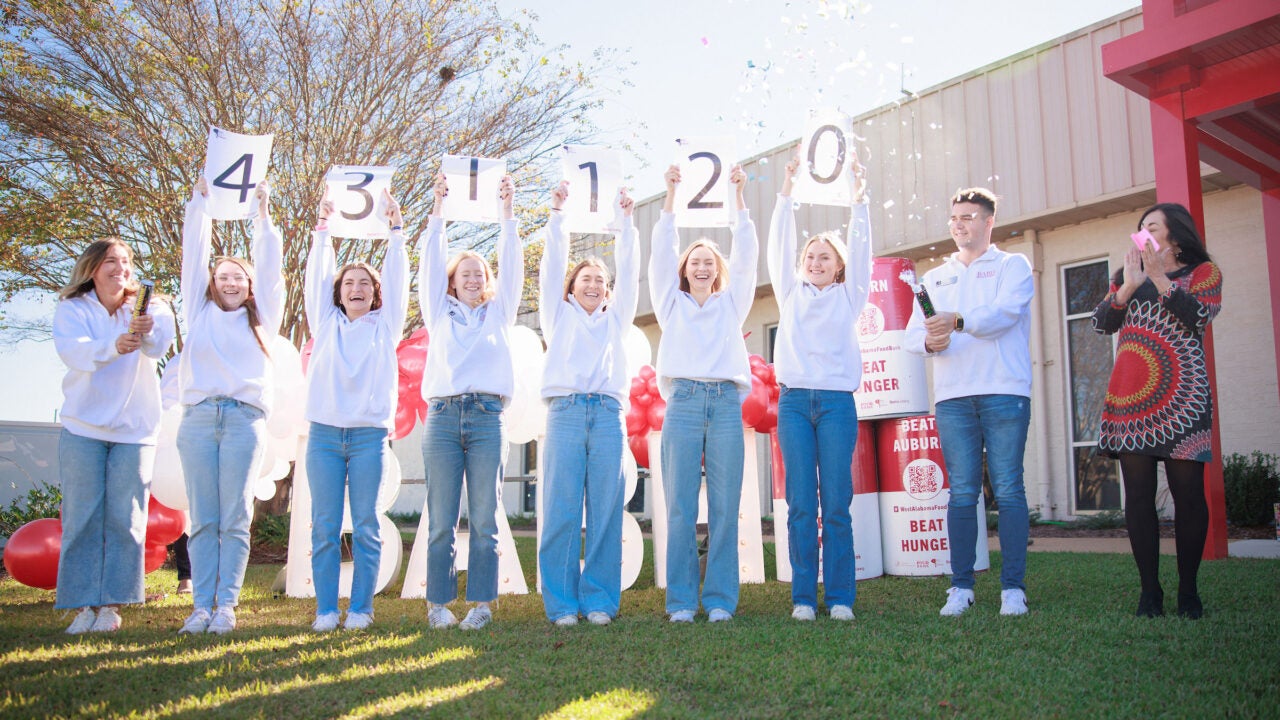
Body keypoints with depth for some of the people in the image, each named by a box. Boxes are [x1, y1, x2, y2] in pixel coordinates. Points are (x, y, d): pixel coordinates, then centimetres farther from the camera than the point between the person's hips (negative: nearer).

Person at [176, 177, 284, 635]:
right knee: (202, 519, -1)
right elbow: (194, 254, 16)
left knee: (235, 519, -4)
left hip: (244, 418, -1)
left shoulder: (262, 317, 17)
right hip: (199, 416, 1)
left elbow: (270, 266, 12)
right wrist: (199, 202, 14)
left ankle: (226, 606, -1)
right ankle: (201, 606, 1)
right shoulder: (199, 311, 19)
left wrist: (262, 213, 9)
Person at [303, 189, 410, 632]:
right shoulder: (326, 323, 15)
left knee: (366, 526, 0)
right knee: (325, 526, 1)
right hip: (325, 433, 1)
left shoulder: (385, 325, 12)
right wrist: (323, 228, 7)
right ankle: (325, 610, 7)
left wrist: (396, 228, 4)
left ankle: (361, 608, 6)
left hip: (370, 433, -1)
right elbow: (316, 278, 11)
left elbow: (397, 278, 7)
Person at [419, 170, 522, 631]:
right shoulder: (440, 313, 18)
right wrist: (439, 208, 9)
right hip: (442, 416, 0)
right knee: (441, 521, -1)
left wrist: (507, 210, 9)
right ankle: (438, 603, 5)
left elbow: (512, 266, 12)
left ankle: (481, 604, 3)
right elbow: (431, 263, 13)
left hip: (487, 416, 0)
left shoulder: (498, 313, 18)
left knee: (484, 521, -2)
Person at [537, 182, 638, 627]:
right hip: (565, 411, -1)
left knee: (606, 512, -3)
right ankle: (561, 603, -2)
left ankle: (599, 601, 2)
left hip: (608, 414, 2)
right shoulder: (559, 316, 22)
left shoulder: (615, 320, 25)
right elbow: (552, 266, 16)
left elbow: (629, 272, 22)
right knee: (561, 512, -7)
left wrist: (624, 222, 20)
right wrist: (557, 214, 13)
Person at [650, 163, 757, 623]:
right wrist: (671, 195, 7)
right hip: (684, 402, -1)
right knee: (680, 507, -5)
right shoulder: (672, 304, 19)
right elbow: (661, 252, 12)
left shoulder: (731, 304, 20)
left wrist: (739, 196, 9)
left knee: (725, 507, -2)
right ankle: (681, 601, 0)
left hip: (726, 403, 1)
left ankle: (721, 600, 3)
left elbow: (746, 255, 14)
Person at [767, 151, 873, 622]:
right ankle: (803, 597, 2)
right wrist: (787, 192, 8)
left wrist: (858, 195, 3)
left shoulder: (848, 296, 14)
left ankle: (840, 597, 2)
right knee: (800, 504, -2)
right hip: (794, 400, 1)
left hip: (836, 401, -1)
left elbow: (859, 249, 6)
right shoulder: (791, 294, 18)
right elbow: (779, 247, 12)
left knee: (836, 504, -3)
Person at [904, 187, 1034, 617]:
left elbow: (1005, 312, -10)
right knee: (962, 492, 1)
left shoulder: (1012, 266, 11)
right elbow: (911, 335, 11)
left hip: (1004, 392, -3)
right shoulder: (935, 278, 22)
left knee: (1008, 489, -5)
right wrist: (929, 341, -13)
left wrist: (959, 321, -27)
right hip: (952, 396, 3)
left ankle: (1013, 587, -1)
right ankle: (961, 586, 5)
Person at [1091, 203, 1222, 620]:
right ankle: (1150, 590, 3)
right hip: (1131, 396, 3)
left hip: (1181, 394, -3)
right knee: (1138, 494, -2)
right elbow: (1101, 323, 8)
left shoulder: (1203, 272, 11)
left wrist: (1159, 278, -10)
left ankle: (1188, 591, 6)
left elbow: (1197, 317, -9)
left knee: (1188, 491, -4)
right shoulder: (1127, 275, 22)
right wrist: (1129, 286, -6)